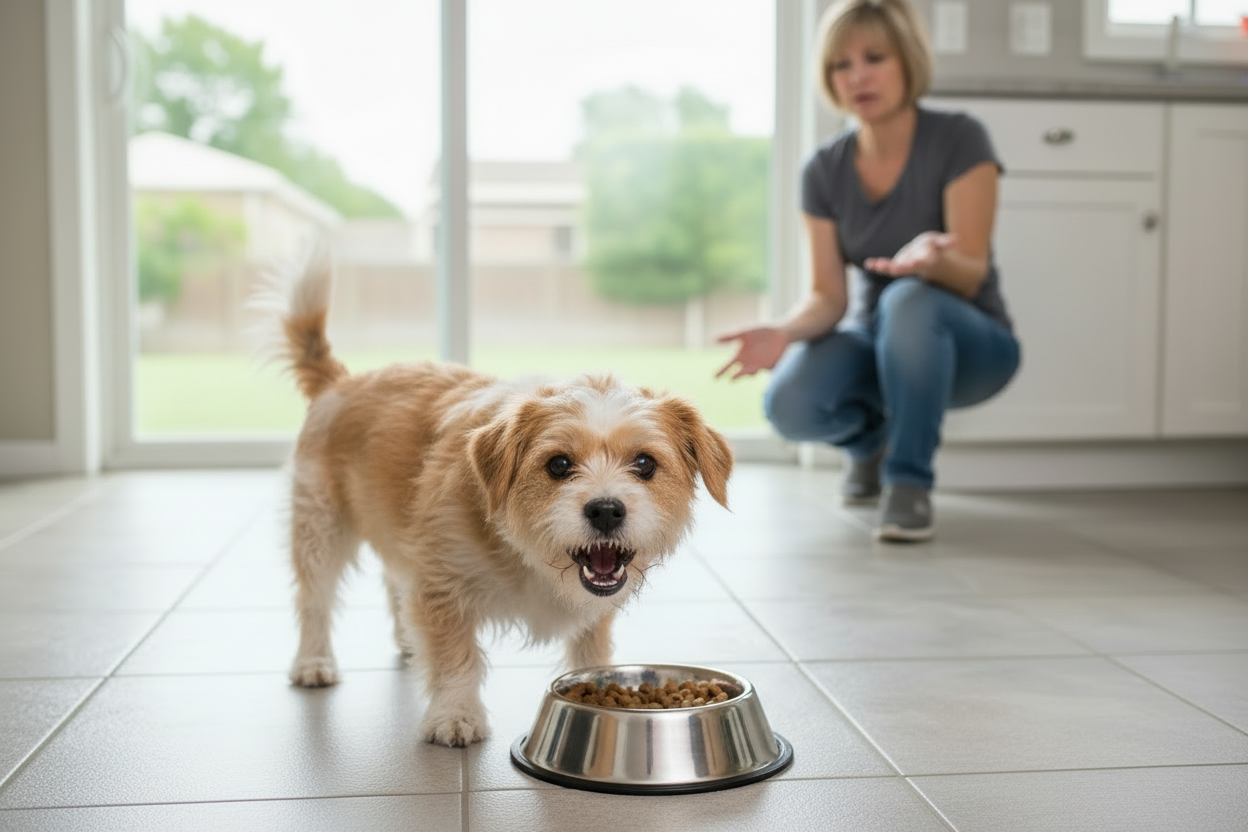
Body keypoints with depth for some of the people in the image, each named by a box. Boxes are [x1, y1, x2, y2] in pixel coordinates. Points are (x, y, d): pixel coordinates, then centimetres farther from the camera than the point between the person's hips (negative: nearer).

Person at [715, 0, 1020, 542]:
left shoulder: (960, 140, -15)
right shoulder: (824, 170, -4)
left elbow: (971, 275, -22)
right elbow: (828, 296, -9)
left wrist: (932, 260, -45)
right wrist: (784, 333, -31)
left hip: (968, 342, -3)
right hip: (876, 342, 4)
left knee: (908, 299, -39)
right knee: (789, 405, -29)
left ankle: (910, 480, -22)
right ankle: (872, 436, 8)